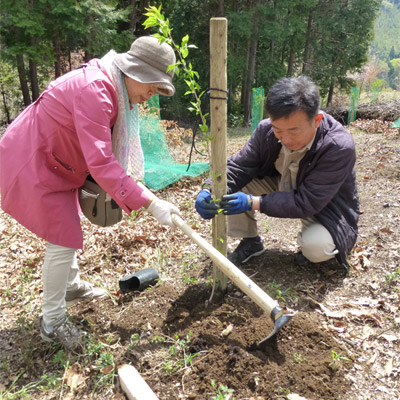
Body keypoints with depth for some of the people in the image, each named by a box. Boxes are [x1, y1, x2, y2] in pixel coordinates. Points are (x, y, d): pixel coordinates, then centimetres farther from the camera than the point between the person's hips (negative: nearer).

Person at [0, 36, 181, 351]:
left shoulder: (116, 88, 2)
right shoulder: (94, 91, -31)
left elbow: (105, 150, 10)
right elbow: (101, 163, -38)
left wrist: (119, 188, 1)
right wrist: (150, 203, -39)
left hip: (53, 162, 10)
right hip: (30, 165, -10)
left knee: (66, 228, 22)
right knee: (64, 240, -6)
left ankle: (72, 286, 44)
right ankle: (52, 322, 12)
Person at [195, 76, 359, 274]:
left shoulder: (340, 147, -33)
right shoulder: (266, 129, -18)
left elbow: (307, 202, -33)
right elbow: (237, 167, -11)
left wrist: (254, 203, -42)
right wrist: (209, 190, -32)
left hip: (325, 207, -4)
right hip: (282, 189, 5)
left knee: (316, 247, -35)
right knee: (234, 185, -16)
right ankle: (250, 242, 6)